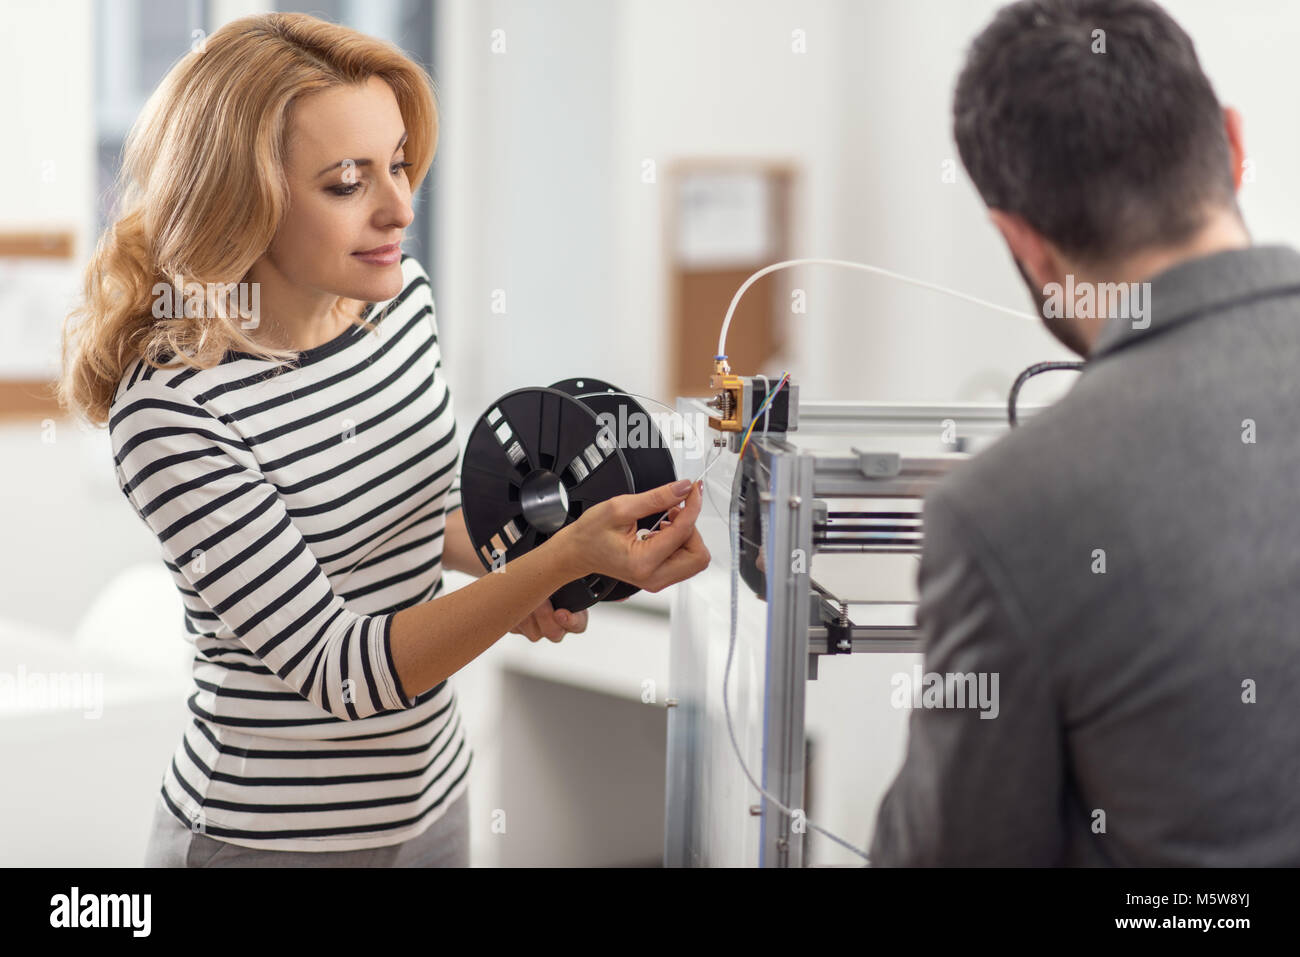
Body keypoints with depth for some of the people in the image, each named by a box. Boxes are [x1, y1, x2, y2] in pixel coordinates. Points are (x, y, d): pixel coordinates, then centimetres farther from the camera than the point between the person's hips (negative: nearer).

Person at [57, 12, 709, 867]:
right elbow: (342, 670, -25)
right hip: (268, 836, -6)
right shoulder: (172, 412, -25)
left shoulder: (402, 297, -4)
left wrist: (504, 564, -5)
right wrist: (563, 561, -34)